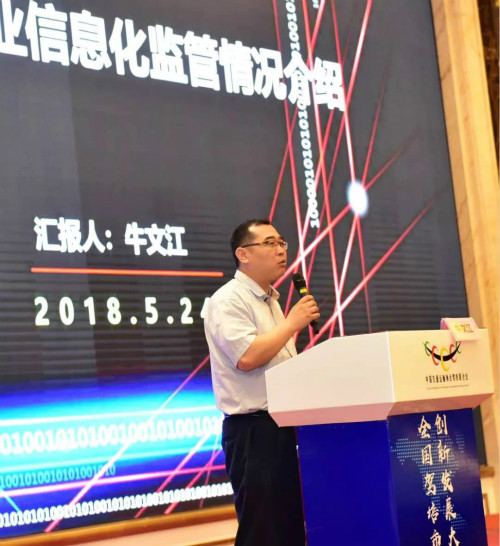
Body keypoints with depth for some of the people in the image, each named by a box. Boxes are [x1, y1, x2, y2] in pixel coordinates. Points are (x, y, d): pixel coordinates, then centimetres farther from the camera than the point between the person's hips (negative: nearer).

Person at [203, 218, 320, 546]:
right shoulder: (228, 300, -11)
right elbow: (246, 357, -25)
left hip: (284, 426, 9)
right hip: (254, 430, -9)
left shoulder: (270, 301, 18)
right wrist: (292, 323, -16)